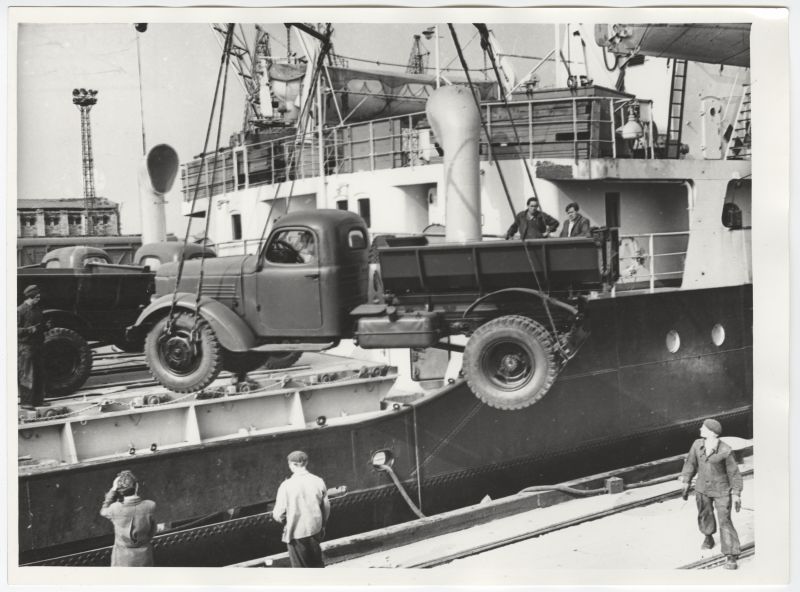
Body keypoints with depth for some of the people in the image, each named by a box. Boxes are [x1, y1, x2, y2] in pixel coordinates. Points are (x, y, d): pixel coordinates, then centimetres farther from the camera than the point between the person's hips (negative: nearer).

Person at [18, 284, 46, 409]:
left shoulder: (37, 309, 14)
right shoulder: (20, 310, -11)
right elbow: (16, 330, -14)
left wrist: (45, 327, 6)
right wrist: (30, 329, -24)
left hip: (37, 346, 8)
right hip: (25, 346, -8)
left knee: (39, 374, 11)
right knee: (26, 375, -4)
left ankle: (37, 400, 20)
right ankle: (25, 402, 2)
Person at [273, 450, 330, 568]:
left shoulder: (286, 485, -16)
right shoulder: (318, 481, -5)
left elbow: (278, 514, -13)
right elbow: (326, 507, 4)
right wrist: (322, 525, 20)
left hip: (295, 532, -3)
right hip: (315, 530, 4)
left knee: (300, 566, 12)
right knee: (317, 564, 21)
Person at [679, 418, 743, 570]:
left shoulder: (725, 451, -22)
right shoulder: (697, 444, -9)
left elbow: (734, 473, -12)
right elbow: (690, 464, 5)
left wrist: (736, 495, -9)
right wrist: (686, 484, 10)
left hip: (722, 490, -5)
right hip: (702, 489, 5)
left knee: (725, 521, -8)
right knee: (704, 515, 21)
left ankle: (731, 556, -4)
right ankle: (708, 538, 49)